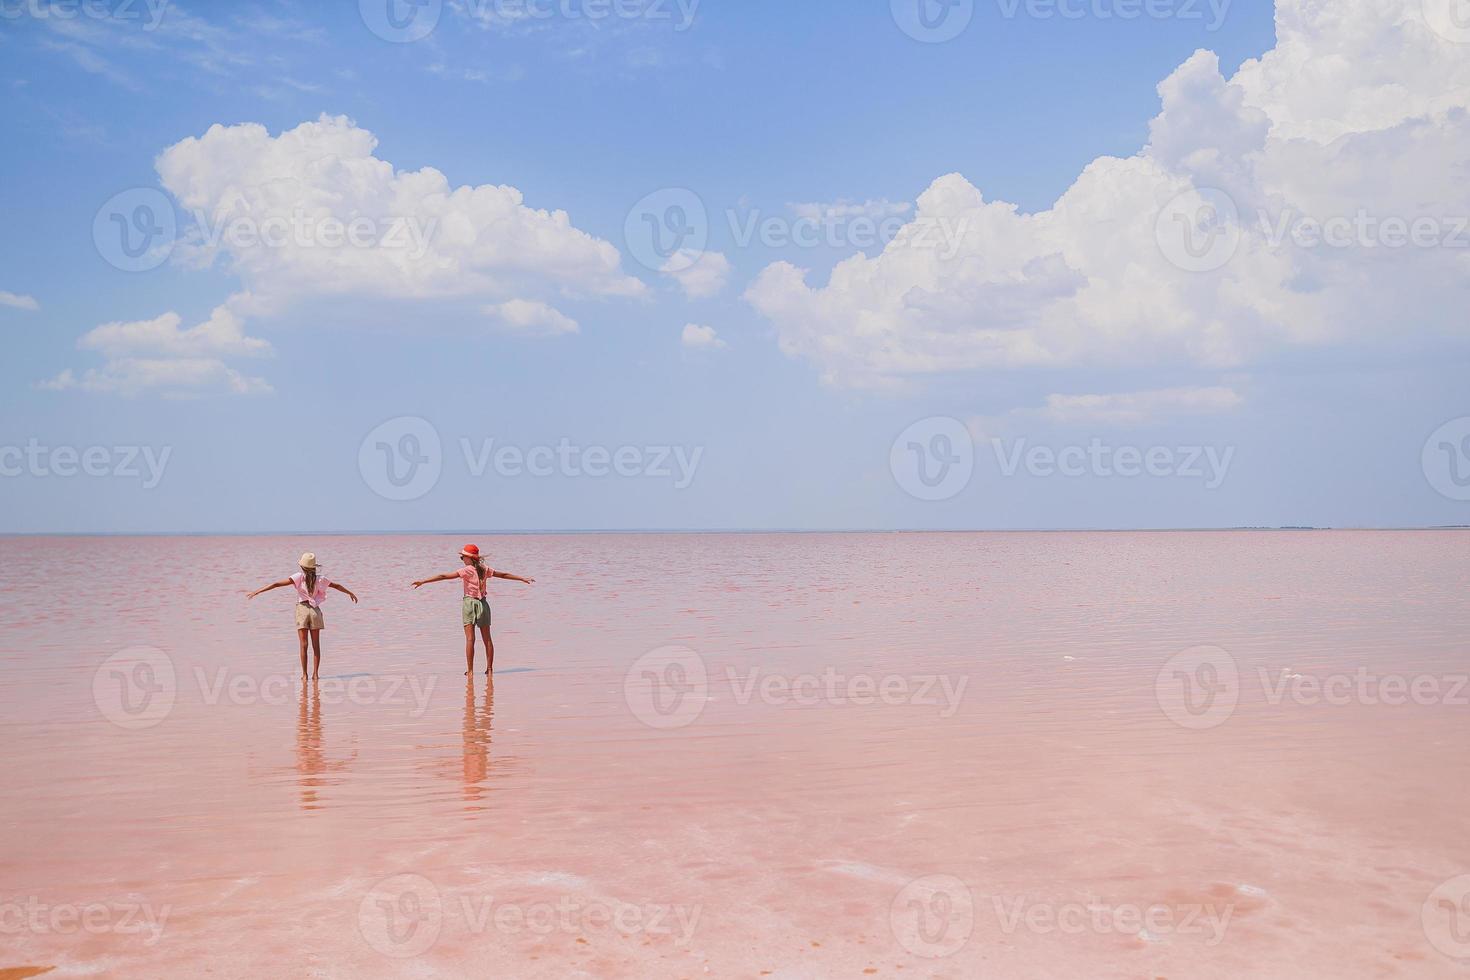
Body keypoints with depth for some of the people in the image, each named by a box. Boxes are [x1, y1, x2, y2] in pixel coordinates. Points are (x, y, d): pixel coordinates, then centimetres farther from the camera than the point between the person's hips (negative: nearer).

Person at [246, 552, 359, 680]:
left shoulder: (299, 577, -8)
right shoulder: (320, 579, 0)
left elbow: (277, 584, -11)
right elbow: (337, 586, 16)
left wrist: (256, 592, -9)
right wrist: (350, 593, 33)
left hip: (302, 609, -2)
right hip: (315, 610, 2)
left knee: (304, 645, 1)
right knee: (316, 645, 9)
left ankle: (304, 674, 1)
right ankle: (315, 674, 9)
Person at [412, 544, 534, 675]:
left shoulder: (467, 570, -8)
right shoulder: (484, 569, 5)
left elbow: (444, 576, -12)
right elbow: (504, 575, 14)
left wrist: (424, 581, -12)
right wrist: (523, 579, 25)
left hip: (469, 602, -4)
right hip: (483, 603, 5)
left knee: (470, 638, -6)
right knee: (487, 638, 9)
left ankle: (470, 670, -9)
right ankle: (489, 668, 10)